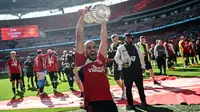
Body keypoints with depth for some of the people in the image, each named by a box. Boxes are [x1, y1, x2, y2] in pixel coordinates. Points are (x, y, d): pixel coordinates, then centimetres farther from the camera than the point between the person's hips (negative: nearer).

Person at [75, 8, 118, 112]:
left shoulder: (100, 61, 14)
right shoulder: (82, 62, 2)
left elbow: (104, 40, 18)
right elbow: (79, 37, -1)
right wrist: (82, 16, 3)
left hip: (109, 101, 5)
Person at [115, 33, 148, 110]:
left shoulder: (135, 47, 13)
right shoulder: (121, 48, 2)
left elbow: (141, 57, 14)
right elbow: (116, 58, 4)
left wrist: (143, 67, 10)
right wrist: (122, 63, -13)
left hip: (137, 69, 3)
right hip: (127, 70, -3)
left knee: (140, 86, 8)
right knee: (128, 87, 2)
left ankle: (143, 101, 22)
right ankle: (130, 104, 12)